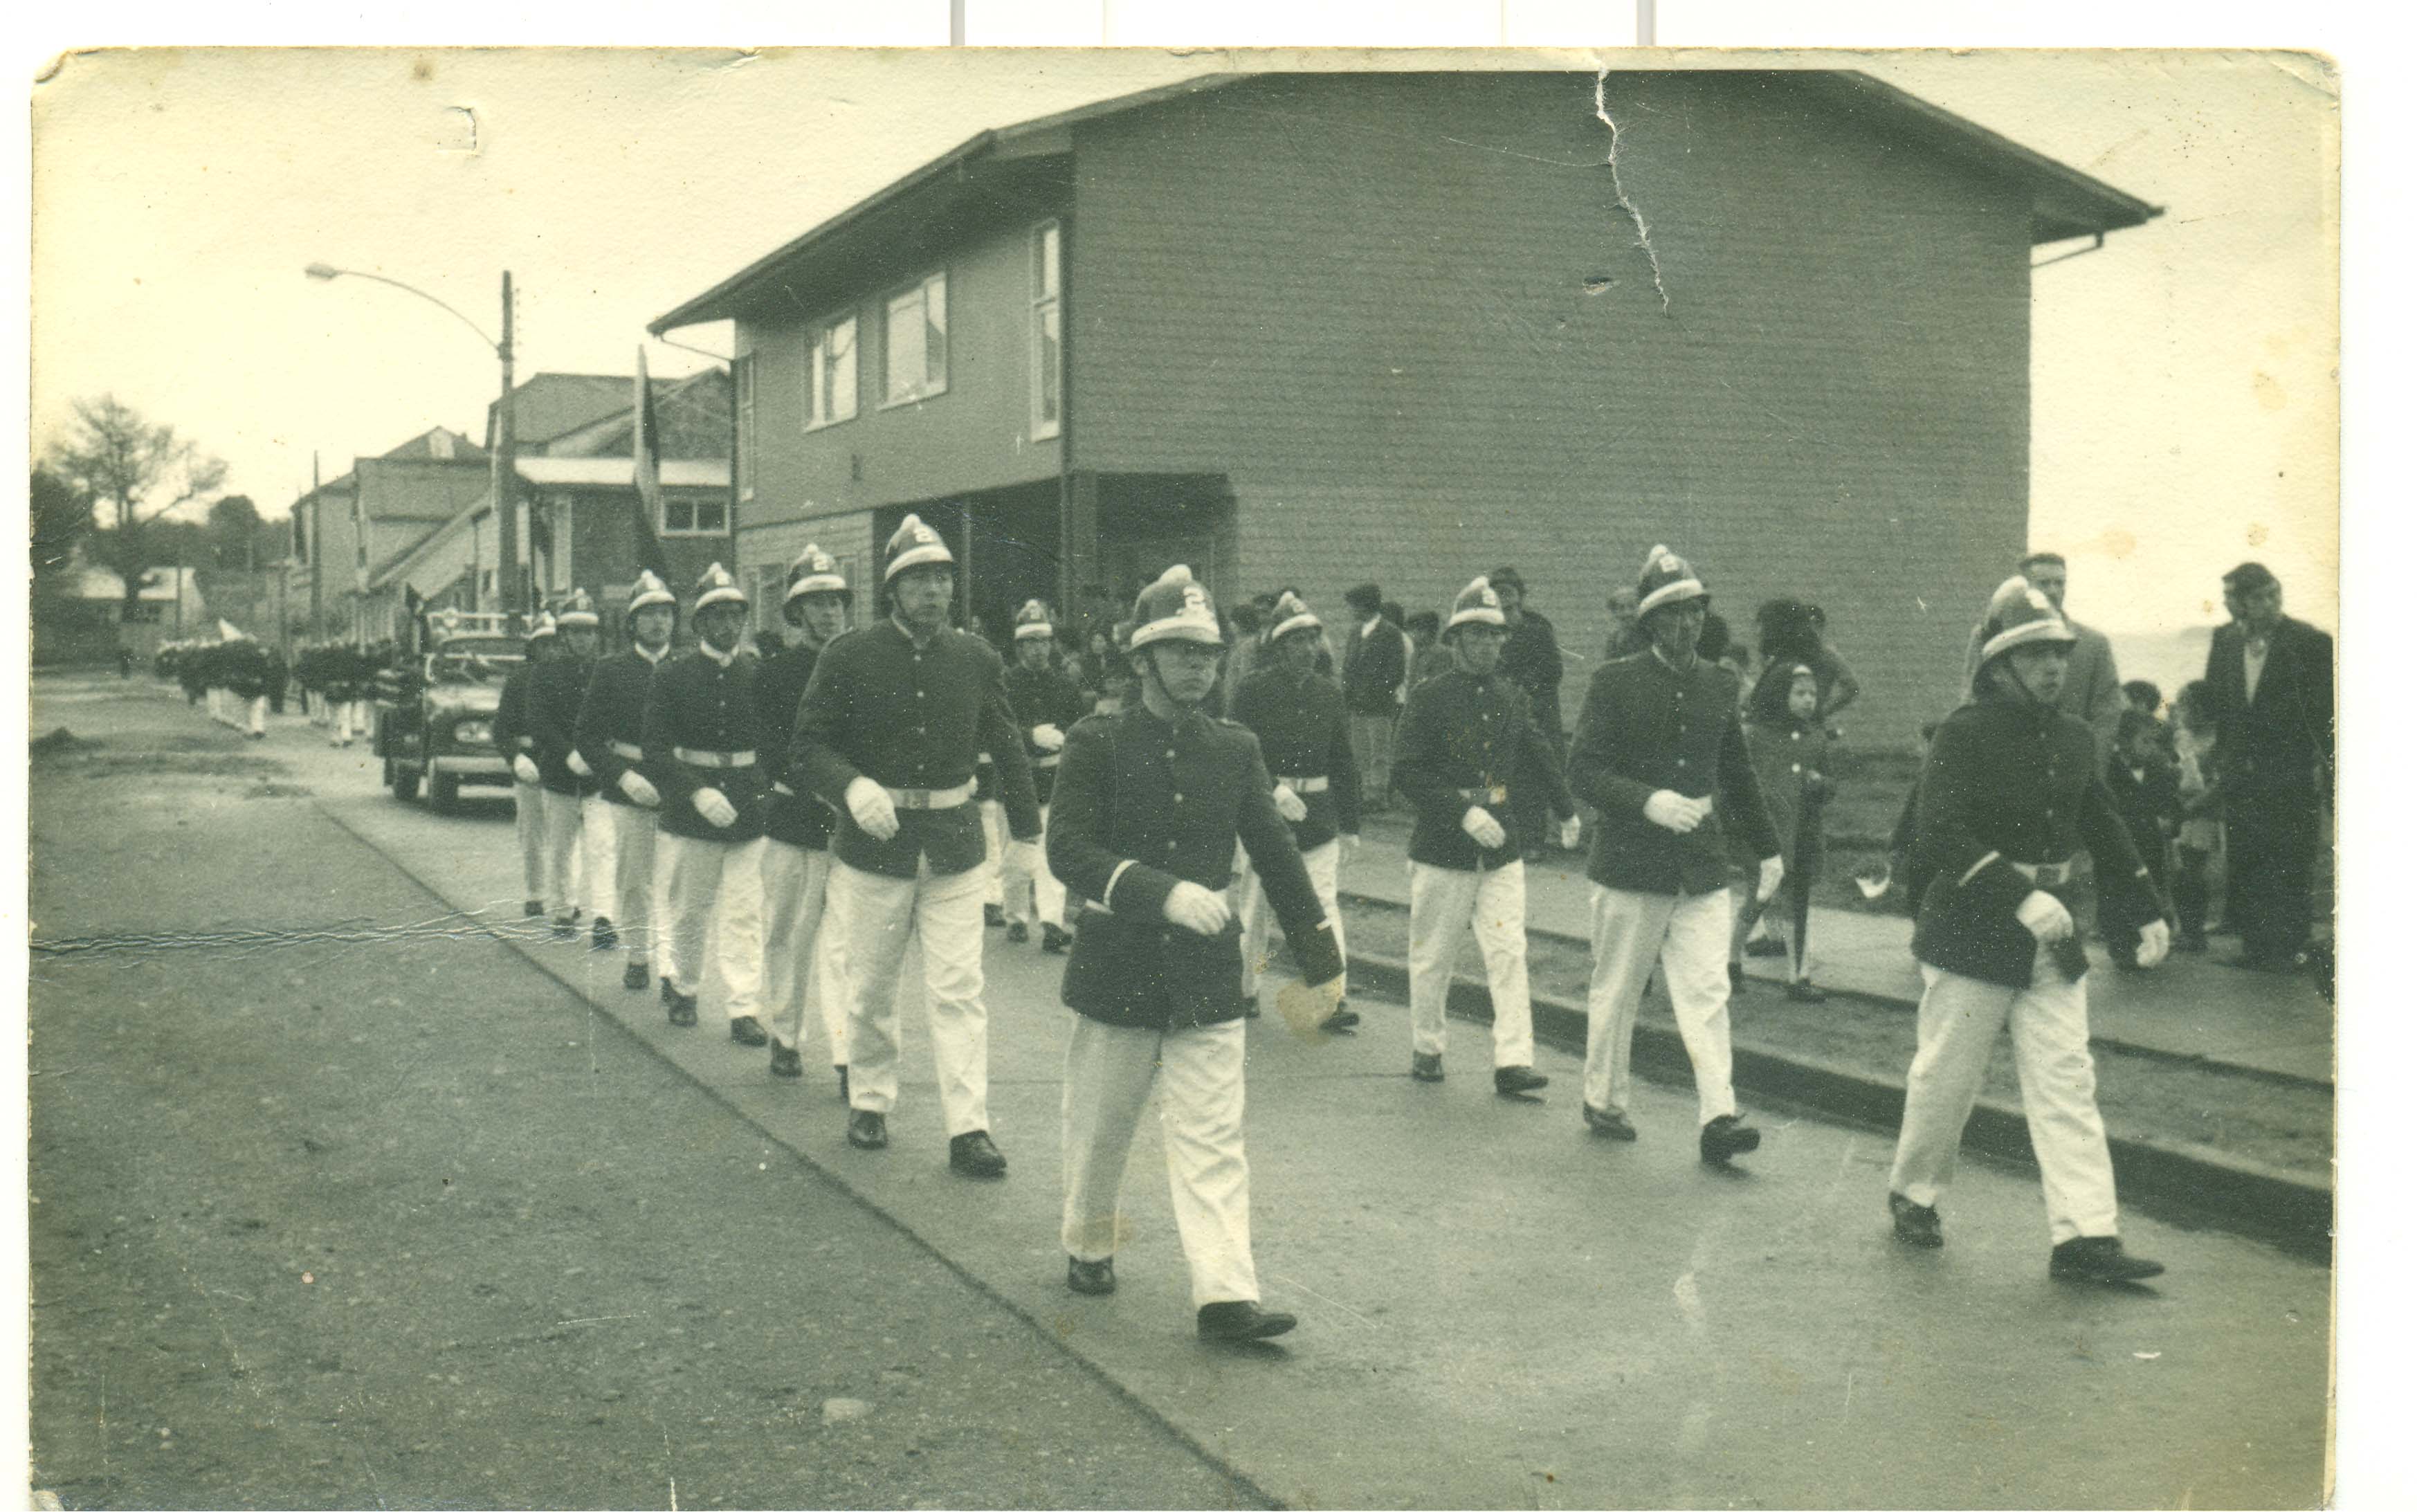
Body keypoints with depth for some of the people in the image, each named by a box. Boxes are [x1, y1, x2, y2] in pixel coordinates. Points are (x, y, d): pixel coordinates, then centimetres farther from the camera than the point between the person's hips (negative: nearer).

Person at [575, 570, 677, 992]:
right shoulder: (611, 670, 3)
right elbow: (585, 735, 0)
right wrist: (624, 776, -12)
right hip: (627, 797, 0)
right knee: (633, 883, 8)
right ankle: (637, 956, 25)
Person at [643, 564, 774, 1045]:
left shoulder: (760, 674, 3)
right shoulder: (671, 676, -2)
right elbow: (655, 749, -8)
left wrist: (771, 790, -3)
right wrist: (697, 792, -20)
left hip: (750, 811, 1)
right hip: (690, 813, -1)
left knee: (744, 914, -3)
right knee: (689, 910, 11)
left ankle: (744, 1010, -1)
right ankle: (681, 985, 33)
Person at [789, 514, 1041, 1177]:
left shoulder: (976, 659, 3)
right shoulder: (849, 658, -5)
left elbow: (1006, 744, 15)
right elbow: (807, 746, -5)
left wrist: (1027, 823, 23)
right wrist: (853, 787, -24)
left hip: (954, 845, 1)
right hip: (873, 842, -1)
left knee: (959, 987, -4)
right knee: (870, 987, 11)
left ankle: (969, 1128, -3)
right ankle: (870, 1103, 30)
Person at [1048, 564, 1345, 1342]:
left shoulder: (1235, 749, 5)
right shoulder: (1097, 743, -6)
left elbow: (1275, 855, 11)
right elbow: (1067, 848, -17)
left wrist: (1321, 957, 12)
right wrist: (1163, 892, -28)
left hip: (1207, 978, 2)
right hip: (1116, 972, -2)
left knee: (1213, 1138, -3)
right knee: (1099, 1128, 13)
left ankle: (1225, 1294, -7)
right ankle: (1089, 1244, 36)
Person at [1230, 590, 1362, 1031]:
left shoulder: (1330, 695, 7)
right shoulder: (1253, 692, -5)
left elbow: (1344, 764, 12)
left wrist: (1350, 825, 10)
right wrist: (1275, 791, -23)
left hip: (1318, 815, 3)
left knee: (1324, 902, -6)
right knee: (1255, 904, 7)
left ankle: (1336, 998, -11)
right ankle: (1244, 991, 22)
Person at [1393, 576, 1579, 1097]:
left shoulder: (1511, 697, 9)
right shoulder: (1429, 698, -7)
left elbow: (1539, 757, 24)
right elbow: (1407, 773, -14)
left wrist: (1567, 813, 35)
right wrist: (1465, 812, -22)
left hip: (1504, 847, 3)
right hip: (1442, 849, -3)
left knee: (1509, 952, -6)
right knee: (1433, 957, 7)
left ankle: (1513, 1061, -8)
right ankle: (1426, 1048, 24)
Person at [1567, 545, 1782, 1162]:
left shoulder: (1720, 686, 11)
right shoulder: (1615, 683, -4)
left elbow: (1739, 775, 22)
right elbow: (1583, 770, -12)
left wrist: (1767, 847, 24)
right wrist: (1648, 801, -26)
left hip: (1703, 872, 3)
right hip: (1630, 867, -3)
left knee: (1708, 993, -7)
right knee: (1616, 994, 9)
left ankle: (1717, 1117, -11)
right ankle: (1603, 1101, 25)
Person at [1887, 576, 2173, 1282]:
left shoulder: (2076, 740, 9)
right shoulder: (1964, 734, -12)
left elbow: (2105, 831, 21)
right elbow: (1939, 836, -22)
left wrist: (2146, 912, 19)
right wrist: (2020, 898, -30)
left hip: (2051, 935, 6)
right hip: (1970, 933, -6)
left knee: (2067, 1081, -1)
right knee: (1946, 1077, 6)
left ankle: (2083, 1236, -3)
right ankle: (1913, 1195, 27)